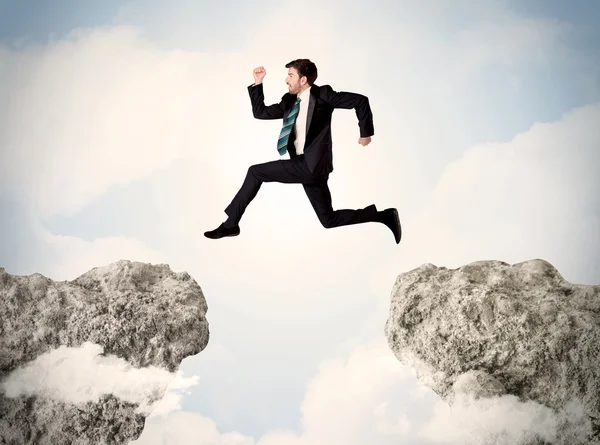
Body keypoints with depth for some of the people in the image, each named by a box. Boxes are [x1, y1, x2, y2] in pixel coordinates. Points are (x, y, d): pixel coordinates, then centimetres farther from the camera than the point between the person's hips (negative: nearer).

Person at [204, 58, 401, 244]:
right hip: (304, 166, 9)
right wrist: (257, 83, 9)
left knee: (255, 172, -7)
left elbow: (360, 100, -5)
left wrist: (366, 133, -2)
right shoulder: (289, 101, 16)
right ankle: (384, 215, 17)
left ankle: (231, 223, 2)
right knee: (329, 219, 11)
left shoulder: (322, 94, -5)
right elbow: (260, 112, 17)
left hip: (311, 164, -9)